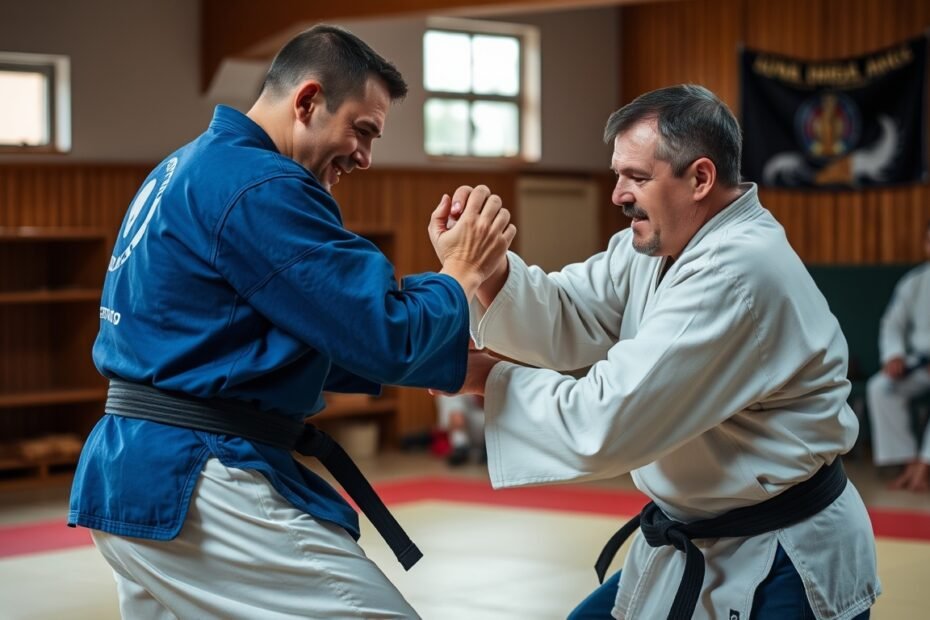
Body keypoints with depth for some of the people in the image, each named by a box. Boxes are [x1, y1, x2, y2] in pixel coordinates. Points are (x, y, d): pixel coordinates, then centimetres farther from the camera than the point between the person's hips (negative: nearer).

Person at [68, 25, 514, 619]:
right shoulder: (258, 187, -15)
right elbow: (385, 336, -17)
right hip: (195, 490, -10)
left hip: (129, 478, 10)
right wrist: (462, 275, 1)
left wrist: (445, 353, 15)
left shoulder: (185, 171, 17)